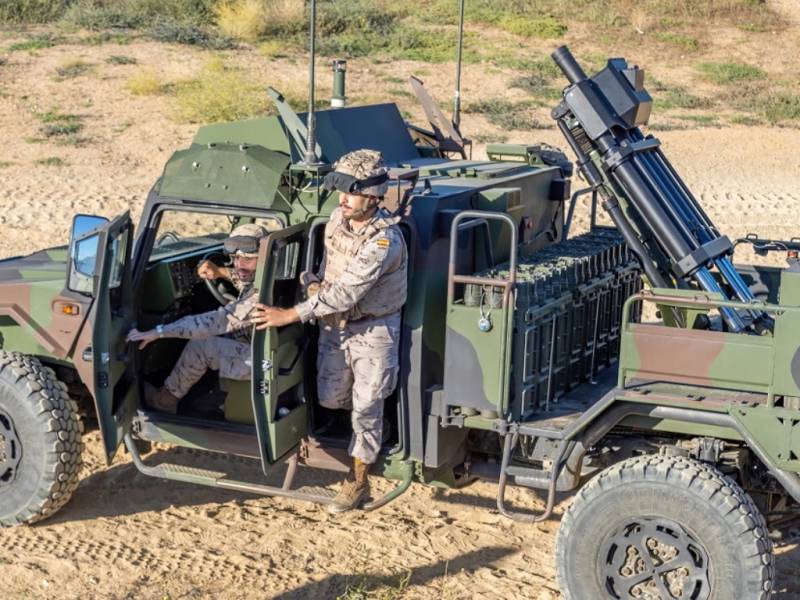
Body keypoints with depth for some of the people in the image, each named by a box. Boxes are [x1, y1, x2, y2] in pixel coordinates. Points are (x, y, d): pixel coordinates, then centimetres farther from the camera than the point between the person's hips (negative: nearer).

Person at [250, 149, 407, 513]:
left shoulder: (384, 241, -30)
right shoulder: (338, 219, -6)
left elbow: (345, 292, -33)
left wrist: (290, 315, -31)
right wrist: (315, 283, -8)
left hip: (373, 330, -7)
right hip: (334, 323, 7)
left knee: (365, 406, 2)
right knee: (330, 398, 13)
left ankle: (358, 480, 17)